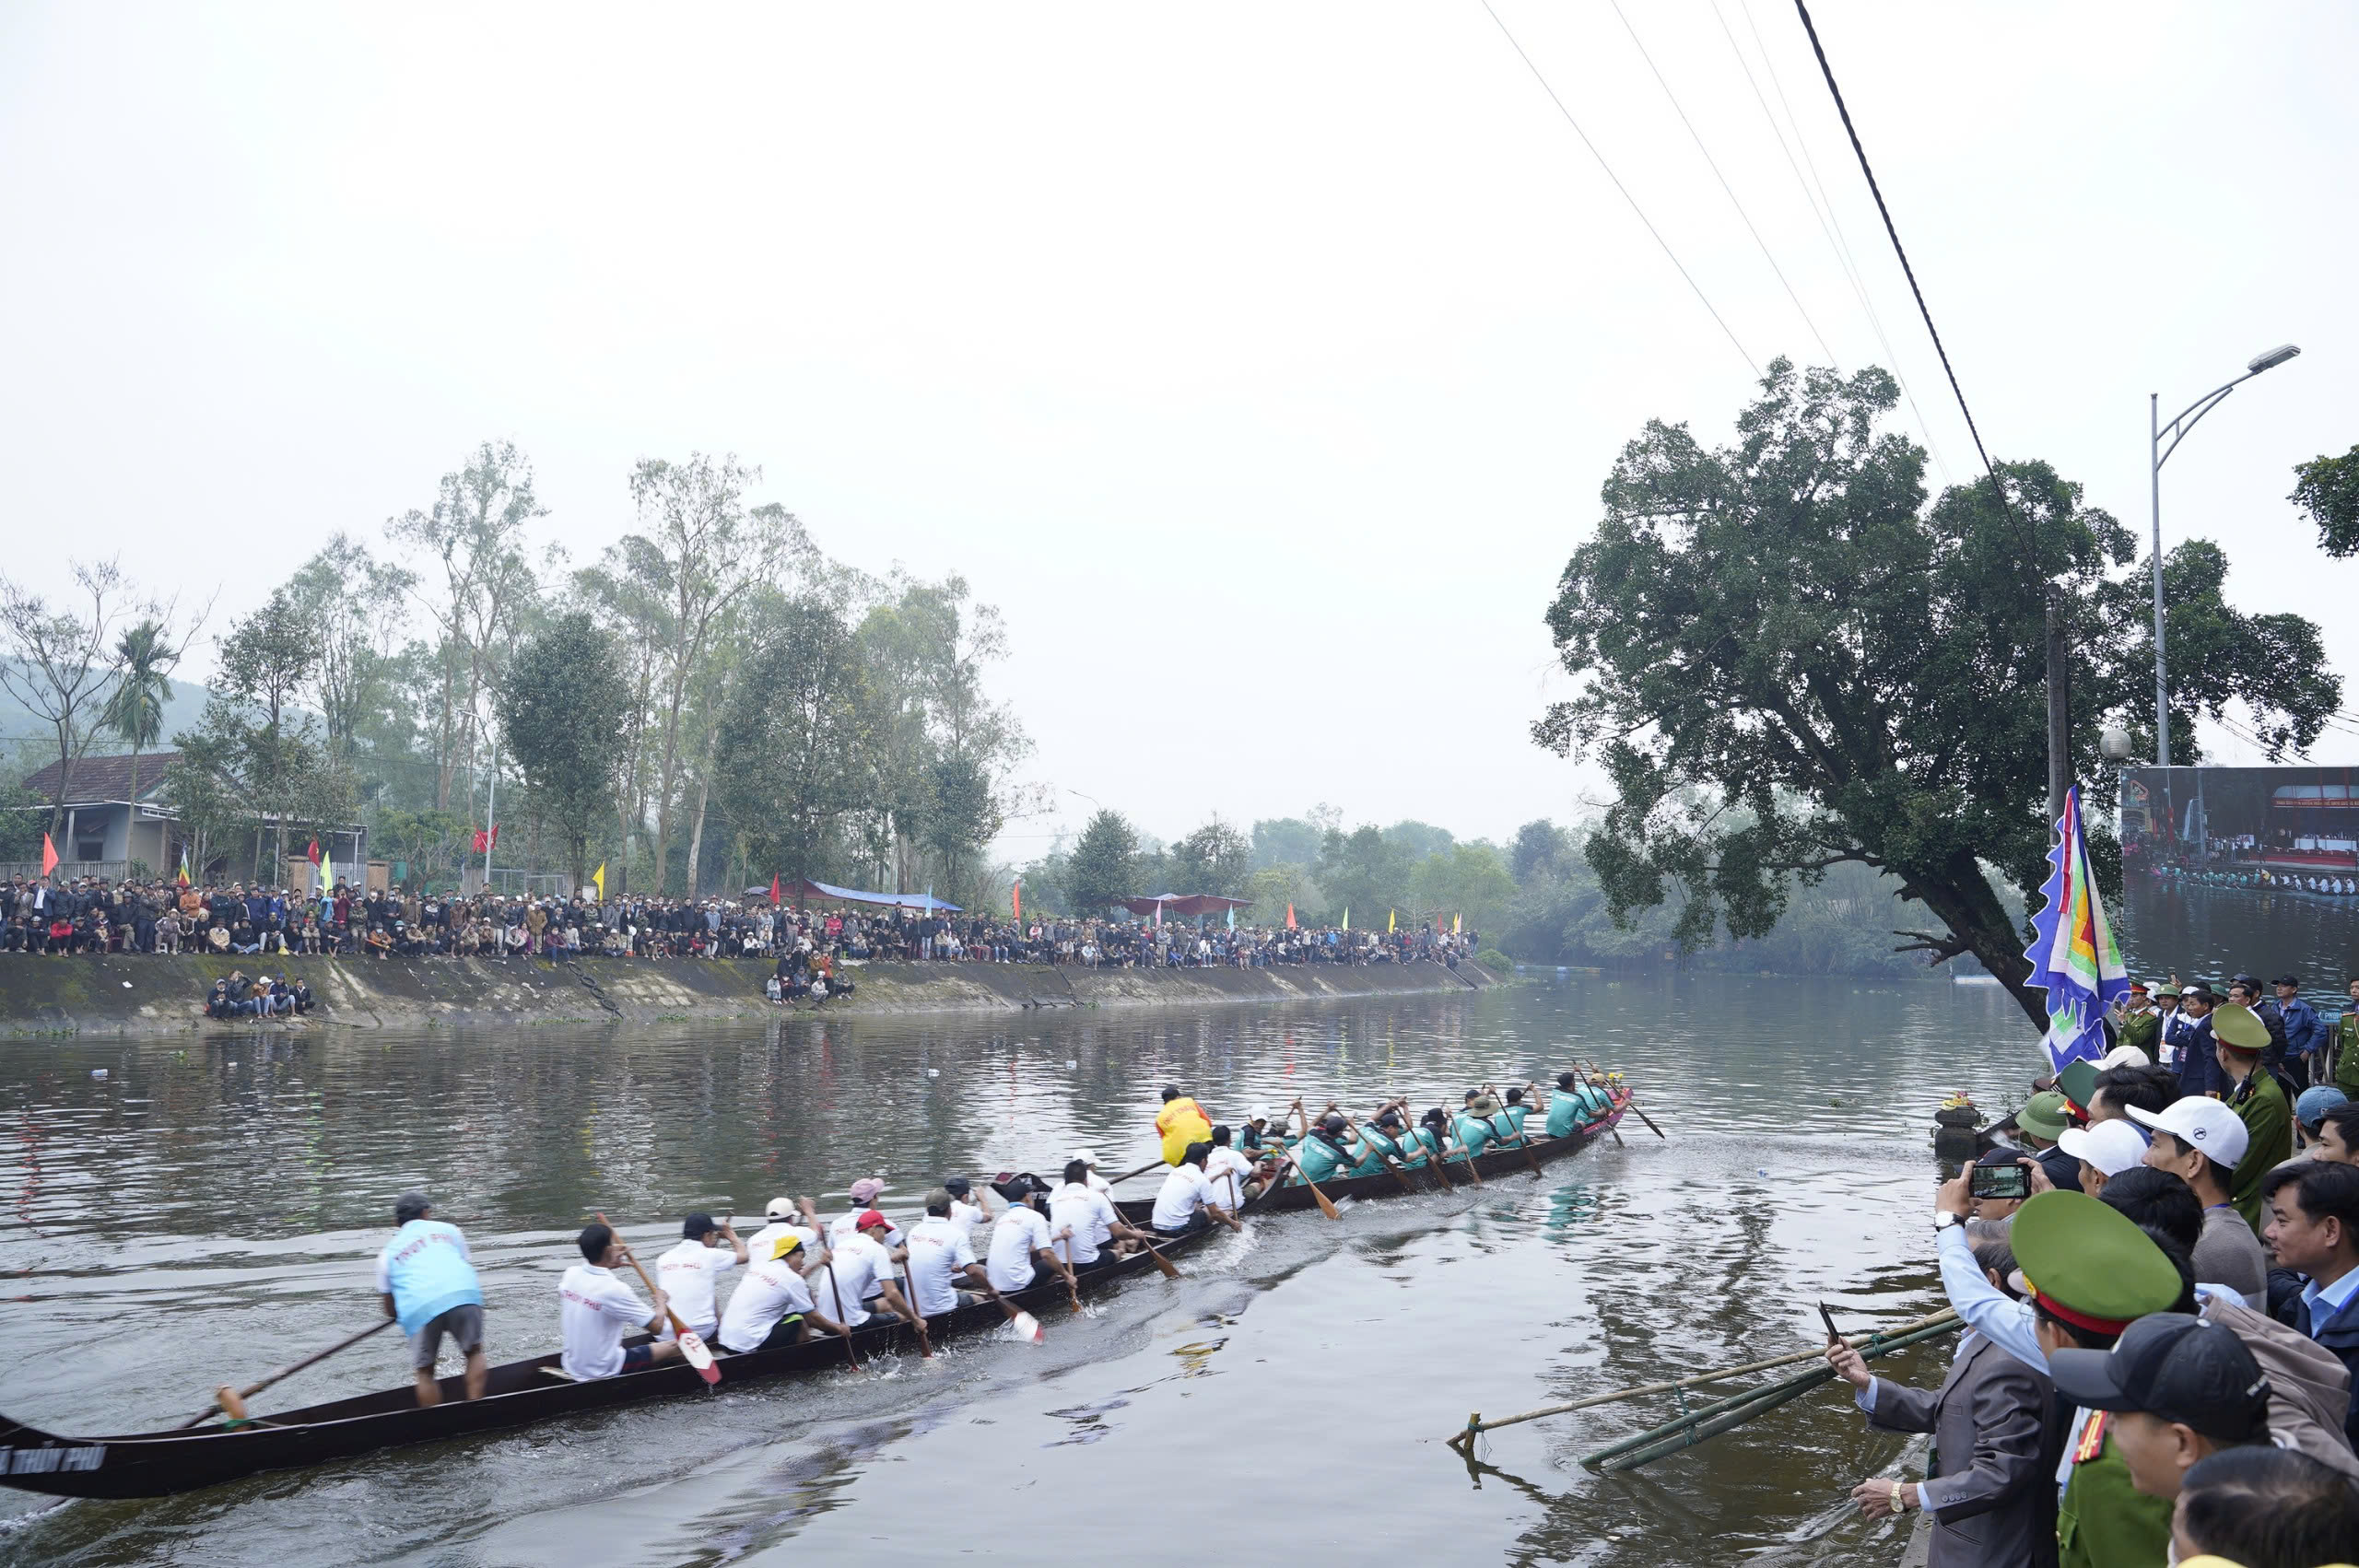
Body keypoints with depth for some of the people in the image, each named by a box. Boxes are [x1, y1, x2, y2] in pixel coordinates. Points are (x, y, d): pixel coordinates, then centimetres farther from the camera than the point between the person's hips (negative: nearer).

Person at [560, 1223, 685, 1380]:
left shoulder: (571, 1274, -7)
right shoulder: (615, 1289, -25)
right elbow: (656, 1326, -18)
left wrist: (609, 1265, 23)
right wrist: (660, 1301, 1)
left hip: (571, 1367, 7)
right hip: (605, 1372, -7)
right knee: (675, 1345, 2)